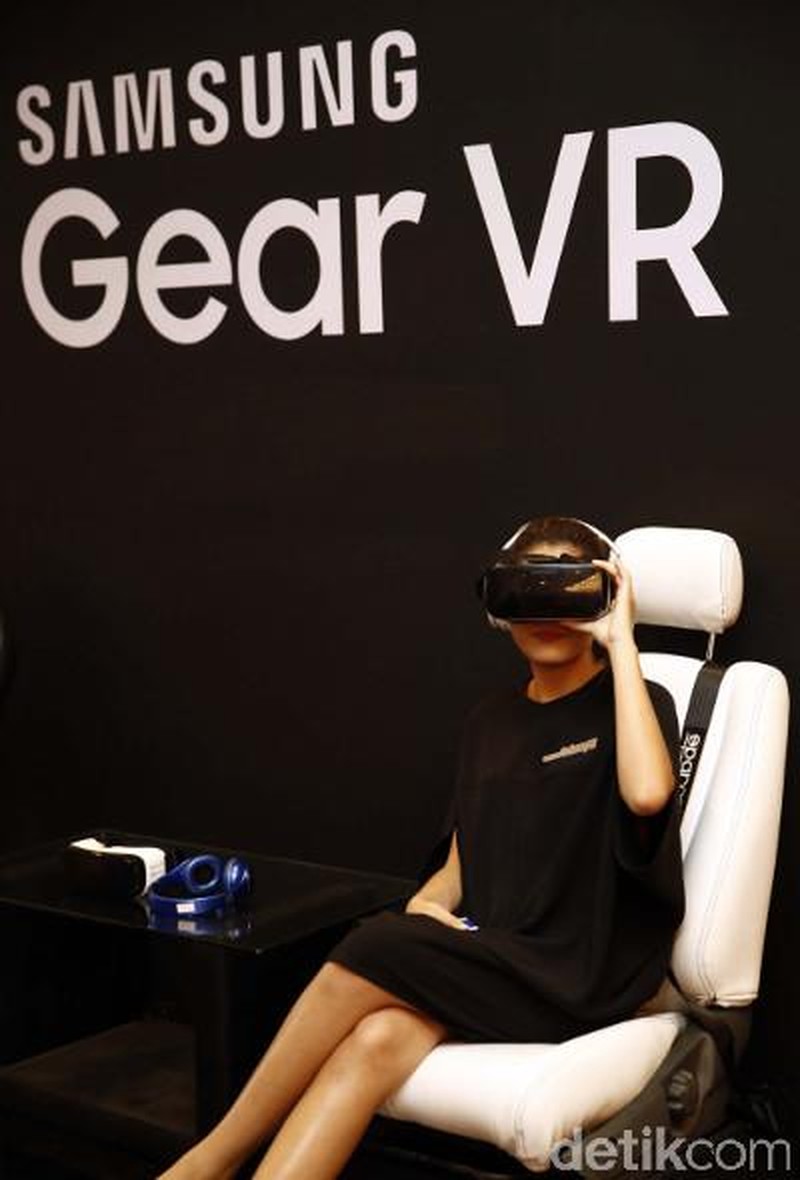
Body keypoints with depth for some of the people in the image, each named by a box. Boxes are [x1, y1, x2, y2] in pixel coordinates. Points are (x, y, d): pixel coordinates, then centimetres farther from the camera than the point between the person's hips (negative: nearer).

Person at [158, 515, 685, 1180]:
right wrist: (426, 905, -9)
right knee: (380, 1038, -30)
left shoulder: (635, 703, -1)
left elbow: (647, 794, -26)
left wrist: (620, 642, -18)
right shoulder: (492, 720, 16)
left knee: (372, 955, -28)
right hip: (485, 960, 5)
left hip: (575, 973, -5)